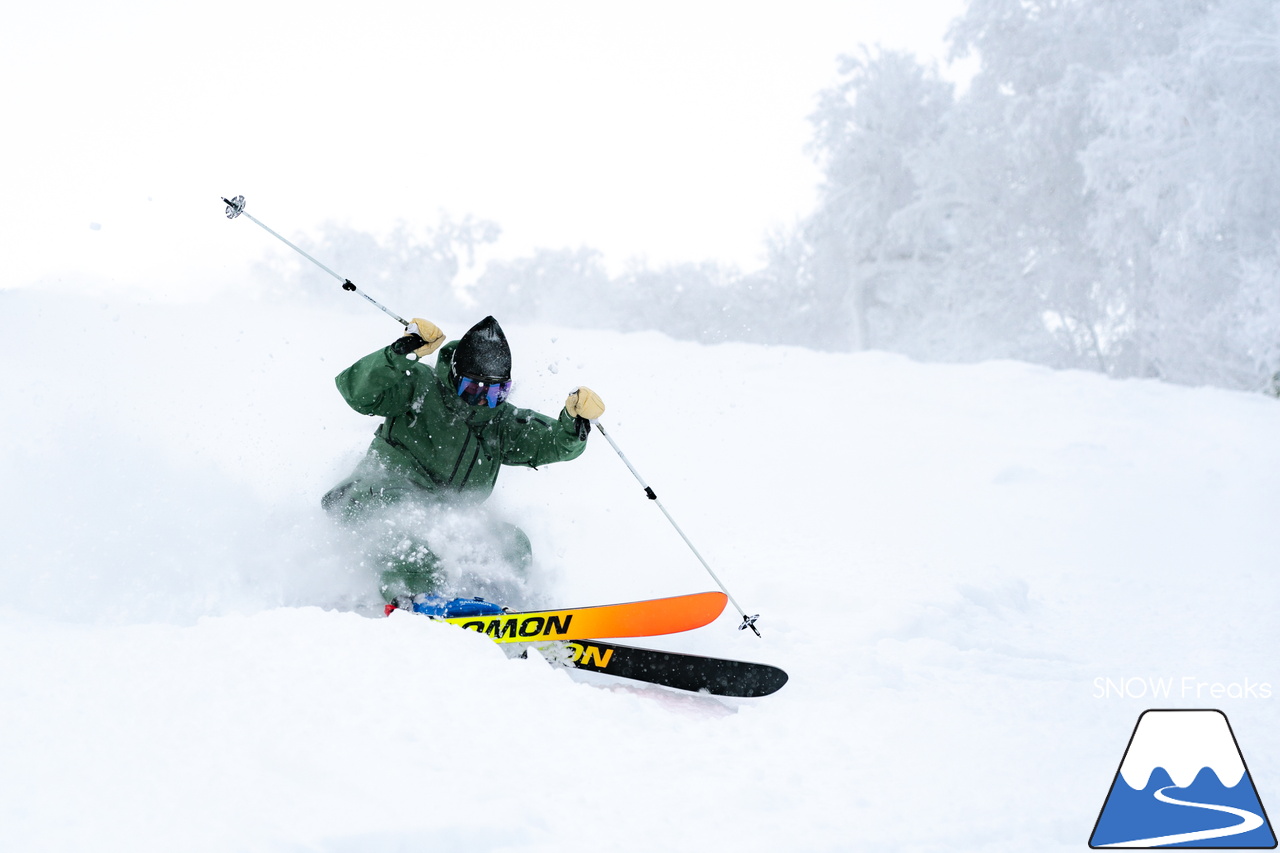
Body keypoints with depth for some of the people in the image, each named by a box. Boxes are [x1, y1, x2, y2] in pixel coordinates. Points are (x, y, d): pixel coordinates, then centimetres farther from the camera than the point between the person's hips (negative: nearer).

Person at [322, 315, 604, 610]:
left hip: (446, 517, 5)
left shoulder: (502, 422, 12)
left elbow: (556, 444, 6)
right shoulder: (419, 386, -2)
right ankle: (418, 596, -52)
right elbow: (357, 391, -14)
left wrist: (575, 420, -16)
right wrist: (403, 353, -26)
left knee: (513, 545, -11)